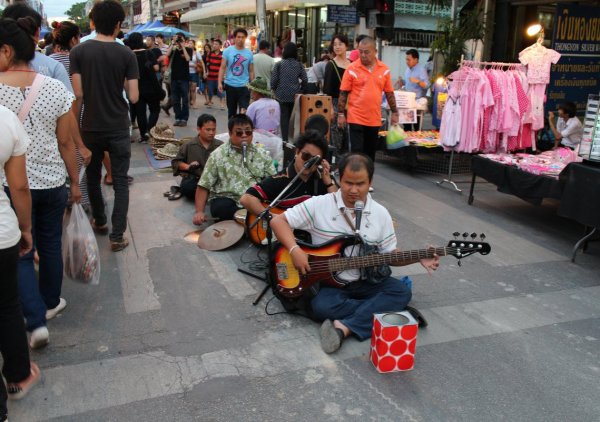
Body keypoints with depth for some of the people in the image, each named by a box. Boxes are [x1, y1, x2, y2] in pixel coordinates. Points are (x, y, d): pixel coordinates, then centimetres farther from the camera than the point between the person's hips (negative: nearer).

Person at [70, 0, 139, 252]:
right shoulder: (127, 54, -7)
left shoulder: (79, 52, -5)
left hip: (91, 128, 2)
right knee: (120, 182, 5)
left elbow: (78, 94, -8)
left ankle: (99, 223, 35)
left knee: (93, 177, 20)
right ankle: (117, 236, 2)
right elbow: (134, 97, -8)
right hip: (118, 129, -1)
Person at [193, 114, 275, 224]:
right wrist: (199, 212, -7)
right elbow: (204, 186, 3)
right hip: (227, 200, -1)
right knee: (221, 207, -35)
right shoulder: (218, 155, 4)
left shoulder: (262, 154, 12)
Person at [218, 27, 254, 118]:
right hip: (230, 85, 1)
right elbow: (222, 68, -2)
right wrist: (220, 82, -11)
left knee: (243, 111, -13)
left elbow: (251, 71, 7)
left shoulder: (249, 53, 2)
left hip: (244, 86, 0)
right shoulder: (228, 51, -1)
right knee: (231, 111, 13)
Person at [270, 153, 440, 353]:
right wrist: (295, 250, -23)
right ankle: (378, 311, -14)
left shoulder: (381, 214, 0)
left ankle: (344, 327, -30)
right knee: (321, 307, -34)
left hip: (367, 281, 3)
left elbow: (389, 253, 6)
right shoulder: (319, 205, -10)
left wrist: (418, 258, -11)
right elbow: (278, 221, -8)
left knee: (402, 292, -22)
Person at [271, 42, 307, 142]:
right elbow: (305, 80, 0)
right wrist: (301, 91, 12)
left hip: (282, 95, -2)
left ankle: (285, 139, -1)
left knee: (284, 118, 2)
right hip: (295, 96, 2)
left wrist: (274, 91, 11)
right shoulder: (299, 65, 3)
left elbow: (273, 80, -5)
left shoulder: (279, 64, -3)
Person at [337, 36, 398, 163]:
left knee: (370, 152, 14)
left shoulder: (384, 70, 4)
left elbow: (389, 93, 11)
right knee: (356, 152, -3)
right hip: (356, 119, -3)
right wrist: (341, 114, -6)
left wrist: (394, 113, 9)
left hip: (375, 120, 4)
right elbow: (343, 93, -3)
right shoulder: (352, 69, -6)